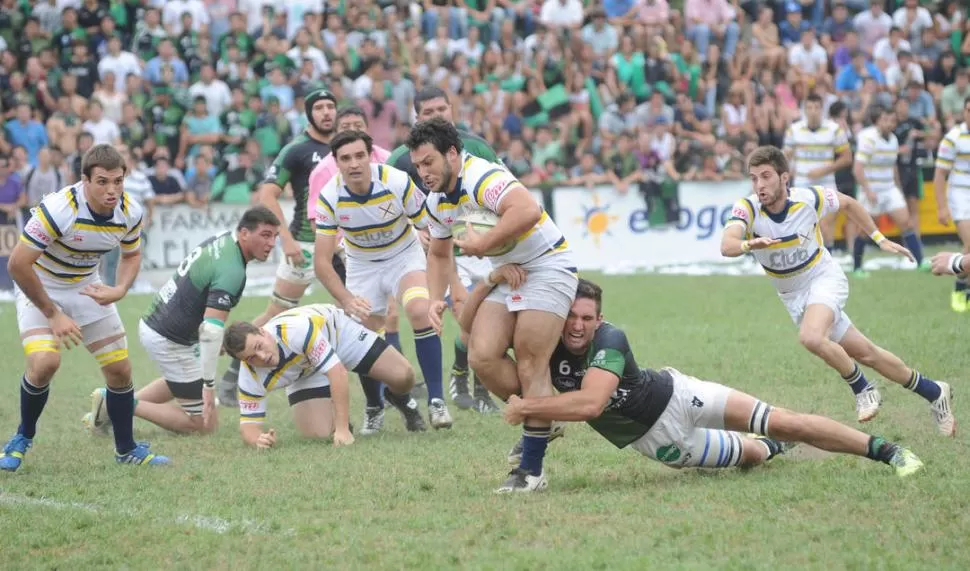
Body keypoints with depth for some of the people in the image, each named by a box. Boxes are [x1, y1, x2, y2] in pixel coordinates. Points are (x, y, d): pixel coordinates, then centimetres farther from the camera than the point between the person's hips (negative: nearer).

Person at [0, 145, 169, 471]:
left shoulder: (130, 212, -15)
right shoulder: (59, 209, -33)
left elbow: (131, 254, 6)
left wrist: (120, 291, -15)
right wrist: (53, 314, -23)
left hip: (86, 287, 5)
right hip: (39, 287, -5)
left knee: (120, 369, 2)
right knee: (45, 361, -26)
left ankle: (126, 450, 22)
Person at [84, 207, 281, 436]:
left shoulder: (223, 239, 2)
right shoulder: (231, 271, -26)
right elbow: (211, 329, -33)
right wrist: (209, 385, -32)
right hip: (169, 342, -10)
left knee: (182, 381, 38)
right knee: (205, 425, -1)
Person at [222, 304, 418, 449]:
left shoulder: (296, 329, -45)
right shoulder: (250, 378, -31)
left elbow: (337, 371, -43)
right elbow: (248, 423, -21)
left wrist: (342, 429, -44)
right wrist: (258, 439, -48)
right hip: (305, 375, 3)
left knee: (402, 376, -14)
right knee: (318, 432, -16)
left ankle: (396, 398, 24)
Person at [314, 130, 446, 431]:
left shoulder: (398, 183, -26)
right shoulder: (329, 198, -21)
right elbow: (322, 261, -18)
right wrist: (346, 300, -33)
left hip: (404, 256, -2)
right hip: (362, 266, 2)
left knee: (420, 311, -29)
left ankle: (436, 400, -23)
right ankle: (374, 408, 25)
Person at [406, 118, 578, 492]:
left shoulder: (481, 178, -24)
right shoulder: (437, 203, 5)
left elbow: (528, 210, -42)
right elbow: (439, 254, 22)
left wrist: (483, 243, -33)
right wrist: (436, 299, 6)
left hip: (546, 267, -9)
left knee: (529, 365, -12)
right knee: (482, 356, -8)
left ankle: (532, 469, -6)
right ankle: (541, 421, 14)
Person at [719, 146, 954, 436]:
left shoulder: (809, 198, -20)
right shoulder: (747, 209, -20)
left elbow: (847, 203, 4)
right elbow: (727, 245, -40)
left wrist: (880, 239, 5)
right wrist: (748, 244, -62)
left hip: (824, 279, -3)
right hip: (792, 295, 3)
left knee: (811, 337, -33)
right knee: (864, 353, 7)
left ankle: (862, 389, -10)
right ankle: (933, 392, 23)